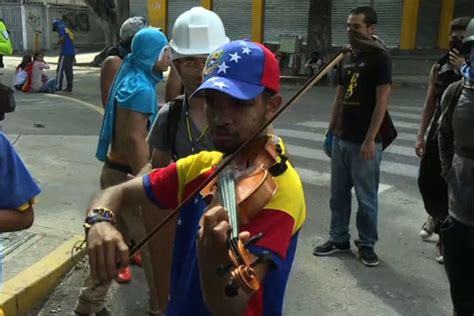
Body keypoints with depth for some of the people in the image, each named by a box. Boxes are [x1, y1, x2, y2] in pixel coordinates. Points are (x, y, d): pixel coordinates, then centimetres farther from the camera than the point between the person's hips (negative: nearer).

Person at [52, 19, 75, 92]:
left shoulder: (62, 29, -2)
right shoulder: (68, 30, 24)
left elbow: (62, 38, -22)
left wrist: (58, 43, -2)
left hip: (65, 53, -8)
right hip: (72, 53, 8)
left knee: (60, 70, -3)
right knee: (69, 71, 9)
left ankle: (58, 86, -3)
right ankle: (69, 87, 9)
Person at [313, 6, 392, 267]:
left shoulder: (379, 57, -8)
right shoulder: (347, 59, 13)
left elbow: (382, 101, -13)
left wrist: (370, 139, -18)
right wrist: (331, 131, 13)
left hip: (364, 142, -7)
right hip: (341, 139, 7)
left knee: (366, 197, 4)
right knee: (338, 193, 12)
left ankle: (367, 244, 18)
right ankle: (338, 239, 24)